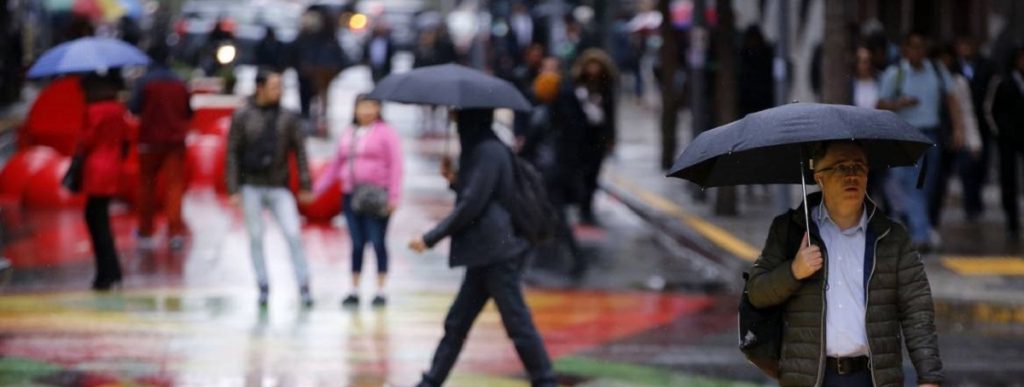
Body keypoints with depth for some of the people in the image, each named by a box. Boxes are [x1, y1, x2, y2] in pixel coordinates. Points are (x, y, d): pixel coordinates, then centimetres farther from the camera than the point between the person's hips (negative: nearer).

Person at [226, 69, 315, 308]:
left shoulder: (287, 118, 4)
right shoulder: (242, 117, -1)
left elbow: (299, 151, 6)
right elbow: (232, 153, -1)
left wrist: (305, 185, 0)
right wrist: (233, 189, -6)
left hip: (279, 187, 0)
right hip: (252, 187, 0)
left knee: (293, 235, -9)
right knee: (256, 238, 4)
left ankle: (304, 287, -5)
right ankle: (263, 286, 13)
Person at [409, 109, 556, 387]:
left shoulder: (488, 153, -15)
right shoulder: (484, 148, 16)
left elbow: (471, 205, -18)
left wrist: (430, 239, -14)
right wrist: (455, 180, 9)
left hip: (497, 255, -10)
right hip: (484, 255, 10)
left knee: (518, 323, -4)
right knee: (456, 323, 11)